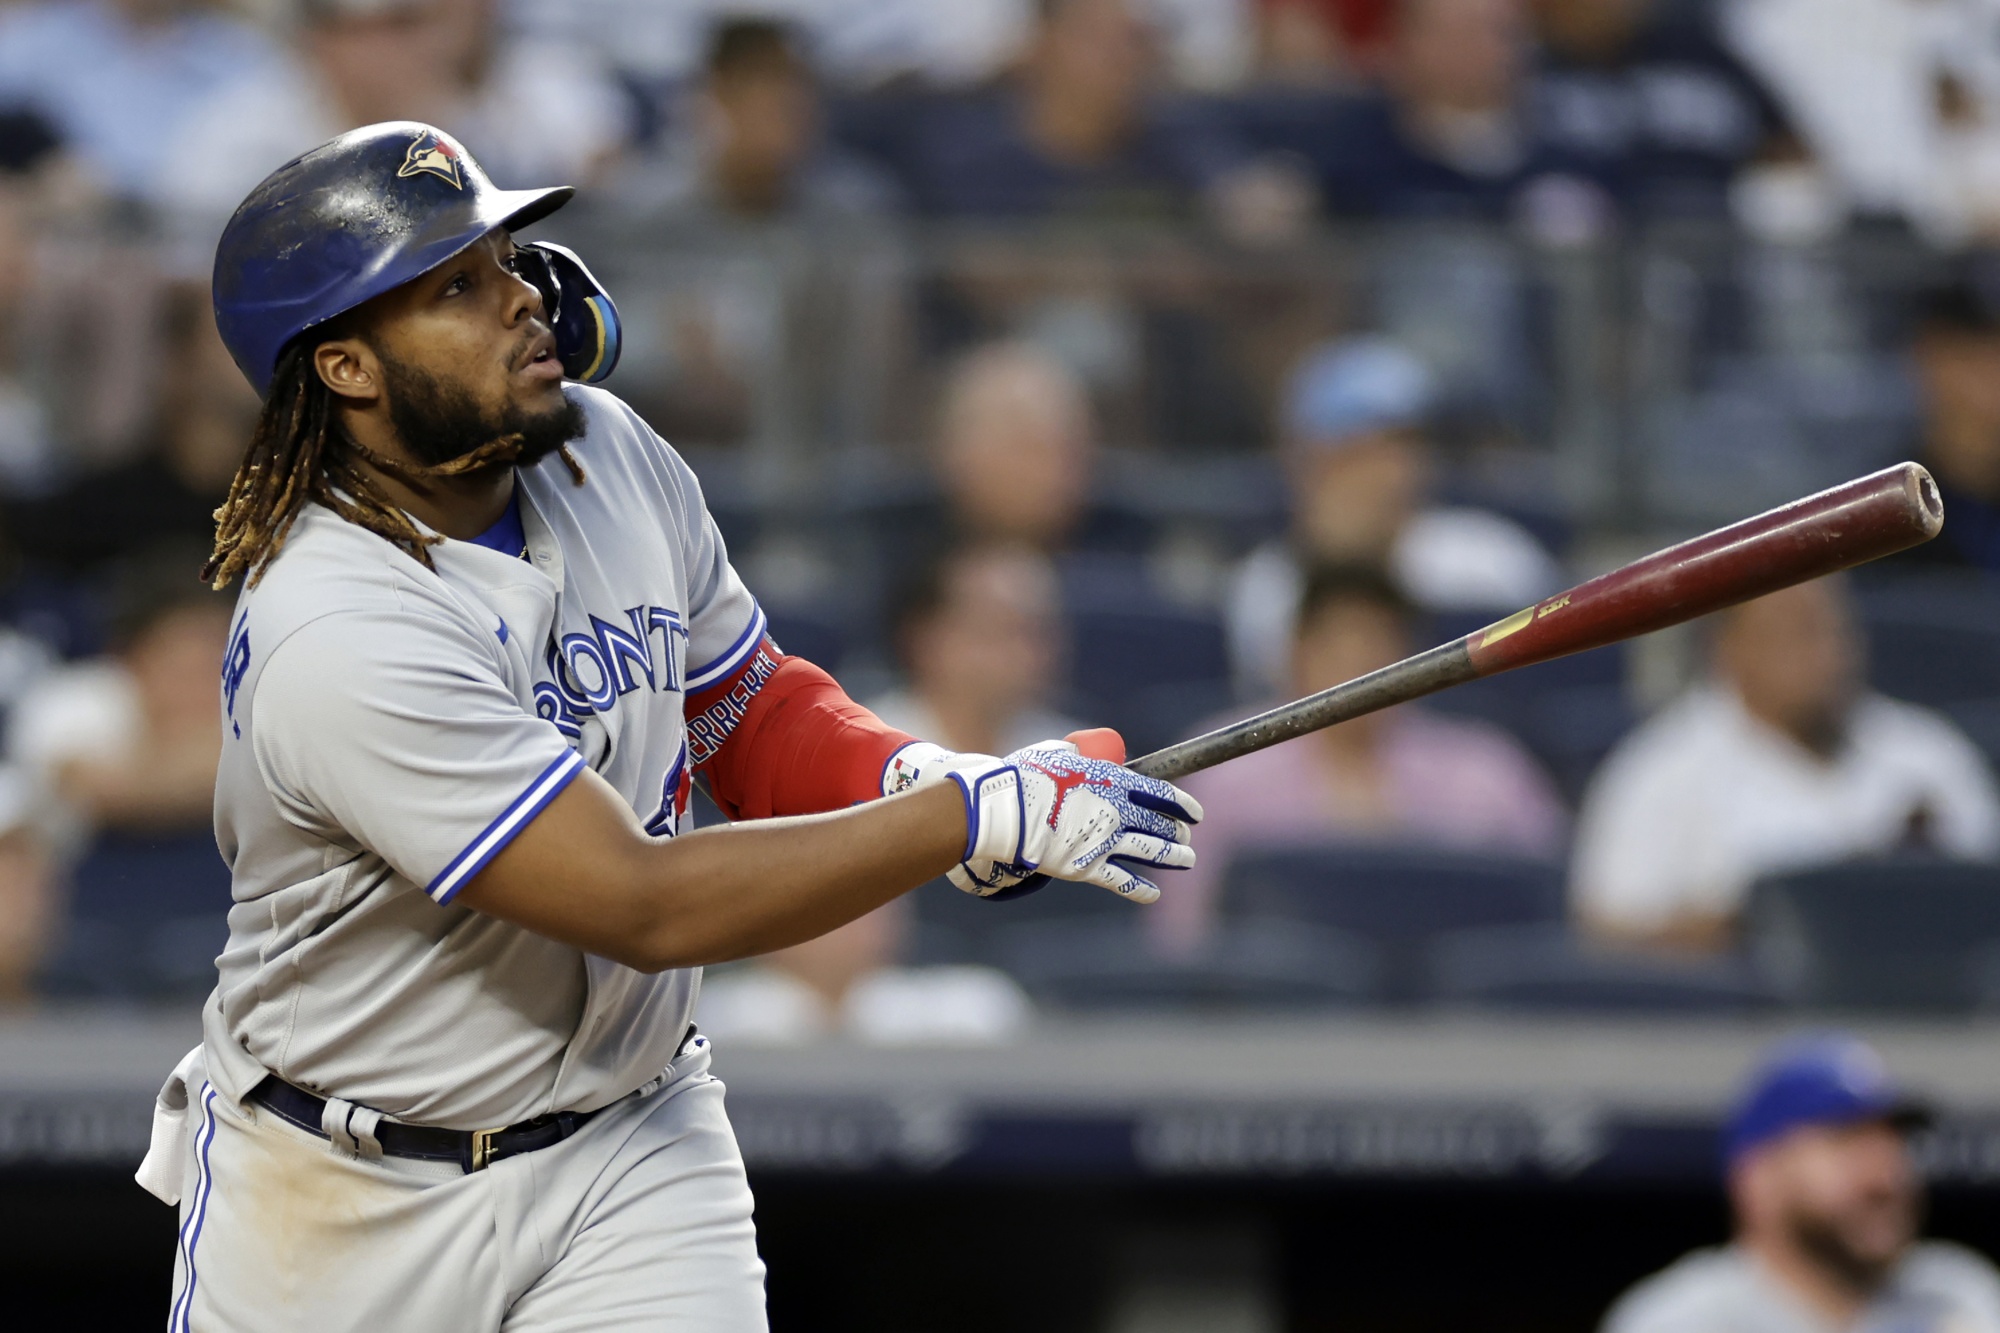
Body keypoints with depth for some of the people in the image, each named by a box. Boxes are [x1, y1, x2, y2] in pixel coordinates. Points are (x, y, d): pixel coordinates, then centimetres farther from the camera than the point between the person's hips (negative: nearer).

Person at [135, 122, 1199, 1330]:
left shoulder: (608, 455, -3)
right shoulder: (333, 640, -27)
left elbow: (747, 711, 11)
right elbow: (646, 909, -27)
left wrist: (913, 776, -11)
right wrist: (976, 817, -26)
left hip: (634, 1160, 5)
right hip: (348, 1201, -5)